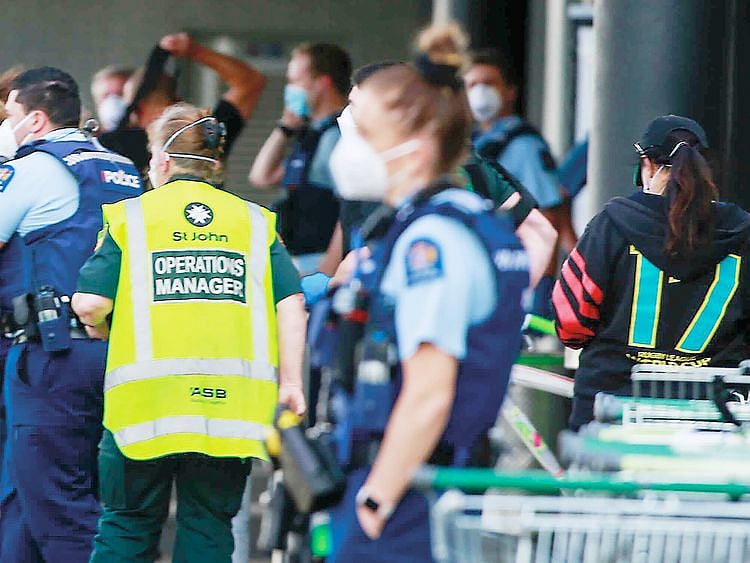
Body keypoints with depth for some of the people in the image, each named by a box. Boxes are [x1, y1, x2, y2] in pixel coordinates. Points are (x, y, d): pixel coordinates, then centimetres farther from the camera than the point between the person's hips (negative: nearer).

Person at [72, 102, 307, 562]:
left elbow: (90, 303, -5)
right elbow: (291, 304, 1)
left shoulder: (131, 216, 4)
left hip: (146, 400, -2)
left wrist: (100, 328, 16)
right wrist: (291, 382, 4)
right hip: (232, 400, 2)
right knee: (209, 526, 8)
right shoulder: (255, 221, 11)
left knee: (127, 524, 9)